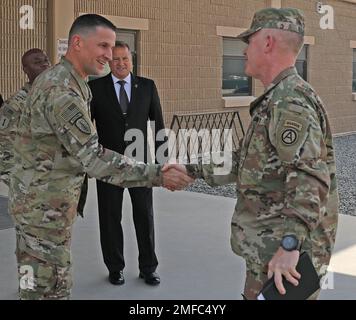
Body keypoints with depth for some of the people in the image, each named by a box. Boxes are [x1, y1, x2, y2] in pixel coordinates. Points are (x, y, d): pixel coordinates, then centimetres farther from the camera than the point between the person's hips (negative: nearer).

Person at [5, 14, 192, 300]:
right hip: (45, 204, -10)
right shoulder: (62, 90, -24)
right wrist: (157, 175, -31)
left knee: (42, 284, 20)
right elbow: (94, 158, -30)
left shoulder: (54, 79, 9)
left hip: (41, 197, 10)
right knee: (48, 289, -1)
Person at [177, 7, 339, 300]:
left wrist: (289, 245, -34)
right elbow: (247, 162, 22)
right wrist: (192, 169, 20)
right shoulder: (277, 100, 16)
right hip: (271, 244, 10)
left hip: (282, 254, -10)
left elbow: (309, 179, -29)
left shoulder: (290, 102, -19)